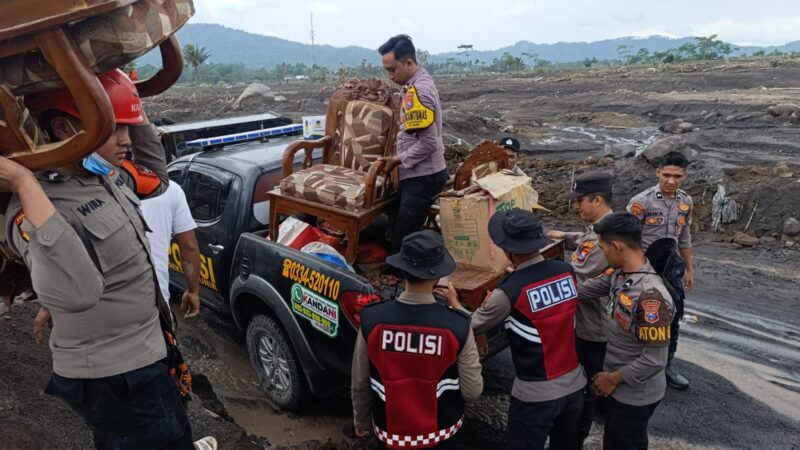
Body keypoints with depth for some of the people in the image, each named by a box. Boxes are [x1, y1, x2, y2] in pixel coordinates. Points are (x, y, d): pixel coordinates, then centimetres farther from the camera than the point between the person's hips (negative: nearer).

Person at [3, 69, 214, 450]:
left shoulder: (108, 177, -1)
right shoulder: (34, 210, -26)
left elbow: (156, 172, 19)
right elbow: (76, 292, -44)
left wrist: (132, 113, 5)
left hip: (136, 357, 8)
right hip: (113, 378, -8)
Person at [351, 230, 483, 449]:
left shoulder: (372, 320, -19)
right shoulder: (457, 326, -23)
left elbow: (360, 383, -7)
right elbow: (472, 391, -13)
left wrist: (361, 421, 11)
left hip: (389, 431, 1)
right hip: (440, 432, 0)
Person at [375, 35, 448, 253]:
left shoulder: (418, 90, -21)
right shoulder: (420, 83, 12)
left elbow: (428, 143, -25)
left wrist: (398, 160, -14)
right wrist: (399, 156, 14)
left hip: (422, 177, -10)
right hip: (418, 174, 10)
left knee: (403, 239, -4)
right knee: (401, 233, 18)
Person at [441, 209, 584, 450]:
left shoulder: (510, 291, -21)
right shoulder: (567, 271, -6)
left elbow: (473, 327, -6)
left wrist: (453, 301, 12)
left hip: (537, 393, -6)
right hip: (574, 382, 6)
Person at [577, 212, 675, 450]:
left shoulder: (650, 295, -34)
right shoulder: (620, 274, -7)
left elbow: (654, 360, -31)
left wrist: (613, 378, -19)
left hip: (635, 395, -8)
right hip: (619, 386, 8)